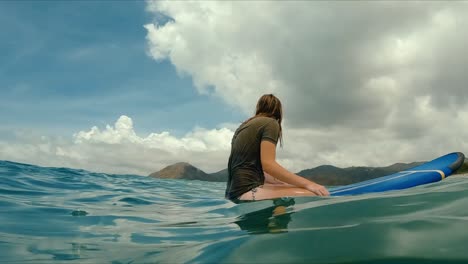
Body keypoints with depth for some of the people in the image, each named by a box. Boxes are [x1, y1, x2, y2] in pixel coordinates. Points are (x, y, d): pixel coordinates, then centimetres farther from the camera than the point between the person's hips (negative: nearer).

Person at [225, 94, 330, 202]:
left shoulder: (244, 125, 22)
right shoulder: (271, 123, -2)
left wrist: (280, 182, 25)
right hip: (247, 190, -9)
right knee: (318, 196, -14)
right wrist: (307, 184, -11)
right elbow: (268, 165, -14)